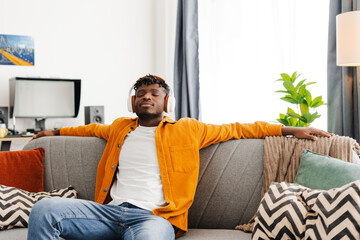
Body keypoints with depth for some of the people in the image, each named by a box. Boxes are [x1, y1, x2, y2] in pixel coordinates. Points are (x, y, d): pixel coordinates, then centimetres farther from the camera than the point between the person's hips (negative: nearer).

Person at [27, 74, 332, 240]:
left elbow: (236, 129, 19)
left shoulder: (188, 130, 16)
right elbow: (94, 129, 48)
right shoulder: (120, 127, 26)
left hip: (153, 215, -4)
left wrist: (291, 130, 18)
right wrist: (57, 131, 56)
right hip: (110, 210, 4)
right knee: (44, 210, -19)